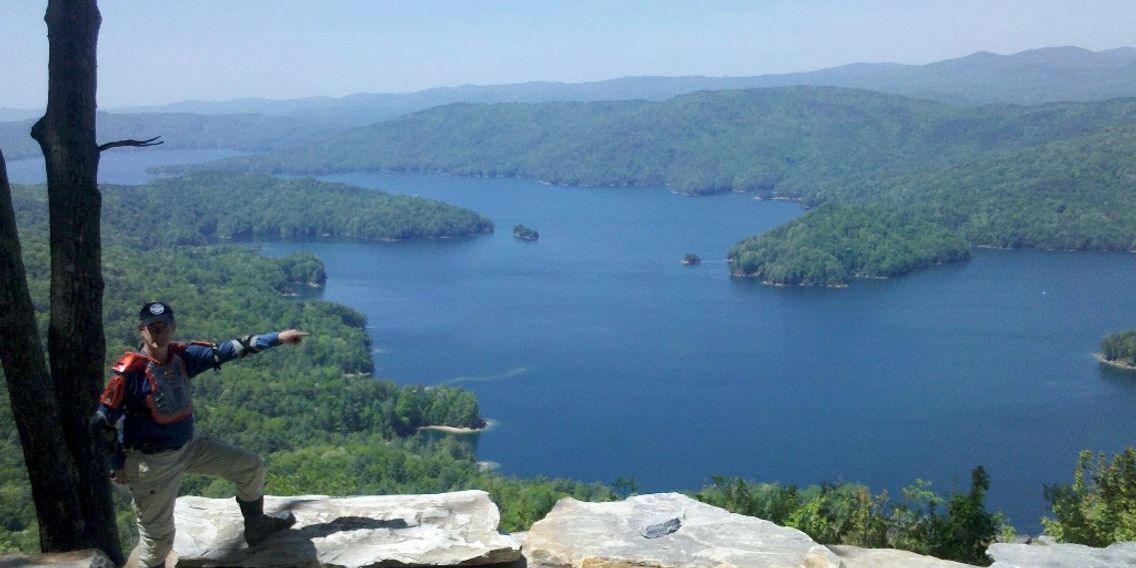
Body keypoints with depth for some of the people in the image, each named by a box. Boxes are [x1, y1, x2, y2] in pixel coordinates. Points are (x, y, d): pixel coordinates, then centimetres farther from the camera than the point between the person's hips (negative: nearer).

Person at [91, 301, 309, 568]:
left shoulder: (183, 356, -6)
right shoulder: (129, 372, -23)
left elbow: (226, 350, -6)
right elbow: (101, 422, -17)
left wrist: (277, 338, -9)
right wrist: (117, 465, -12)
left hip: (190, 445, 7)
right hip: (153, 461, -6)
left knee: (252, 466, 12)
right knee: (158, 537, 2)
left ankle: (256, 526, 34)